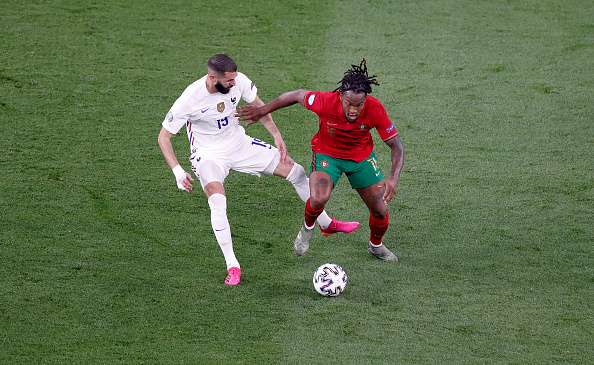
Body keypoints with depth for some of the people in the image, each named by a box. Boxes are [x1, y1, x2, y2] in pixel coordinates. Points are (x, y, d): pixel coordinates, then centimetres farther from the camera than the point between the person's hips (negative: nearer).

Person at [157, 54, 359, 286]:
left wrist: (276, 135, -1)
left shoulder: (239, 81, -18)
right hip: (209, 155, -5)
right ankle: (232, 267, -21)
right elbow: (164, 137, -20)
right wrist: (178, 172, -30)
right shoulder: (189, 100, -29)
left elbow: (257, 105, 5)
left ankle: (327, 224, 28)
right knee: (217, 202, -32)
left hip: (240, 144, 5)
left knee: (296, 171, 5)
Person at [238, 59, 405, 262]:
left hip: (362, 157, 2)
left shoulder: (375, 109, -30)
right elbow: (297, 95, -13)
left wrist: (394, 179, -35)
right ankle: (307, 228, 8)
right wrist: (263, 110, -4)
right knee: (318, 199, -28)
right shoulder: (326, 102, -34)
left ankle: (376, 245, 40)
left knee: (380, 210, 4)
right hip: (326, 154, -2)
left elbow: (396, 146, -20)